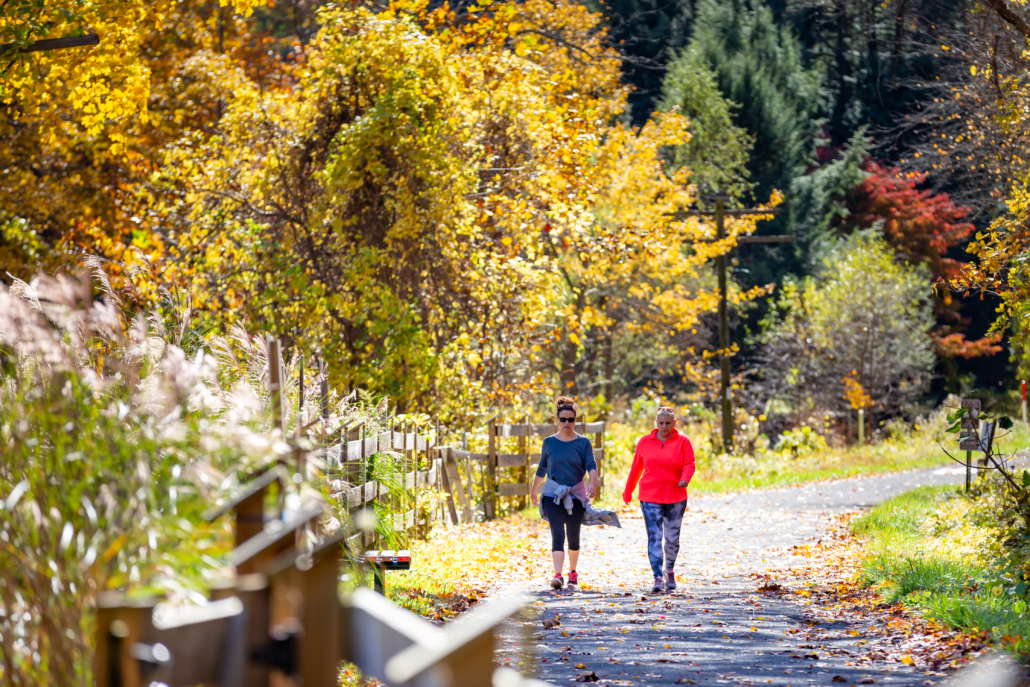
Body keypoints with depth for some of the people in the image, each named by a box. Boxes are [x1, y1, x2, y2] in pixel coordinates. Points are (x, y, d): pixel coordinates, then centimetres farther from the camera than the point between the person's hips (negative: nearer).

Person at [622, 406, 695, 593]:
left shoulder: (682, 441, 2)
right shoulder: (645, 442, 6)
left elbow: (689, 464, -5)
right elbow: (636, 468, 14)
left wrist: (685, 479, -26)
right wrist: (628, 492, 18)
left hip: (675, 498, 0)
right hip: (650, 498, 0)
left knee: (672, 538, 10)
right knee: (654, 537, -10)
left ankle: (670, 570, 33)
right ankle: (658, 578, -14)